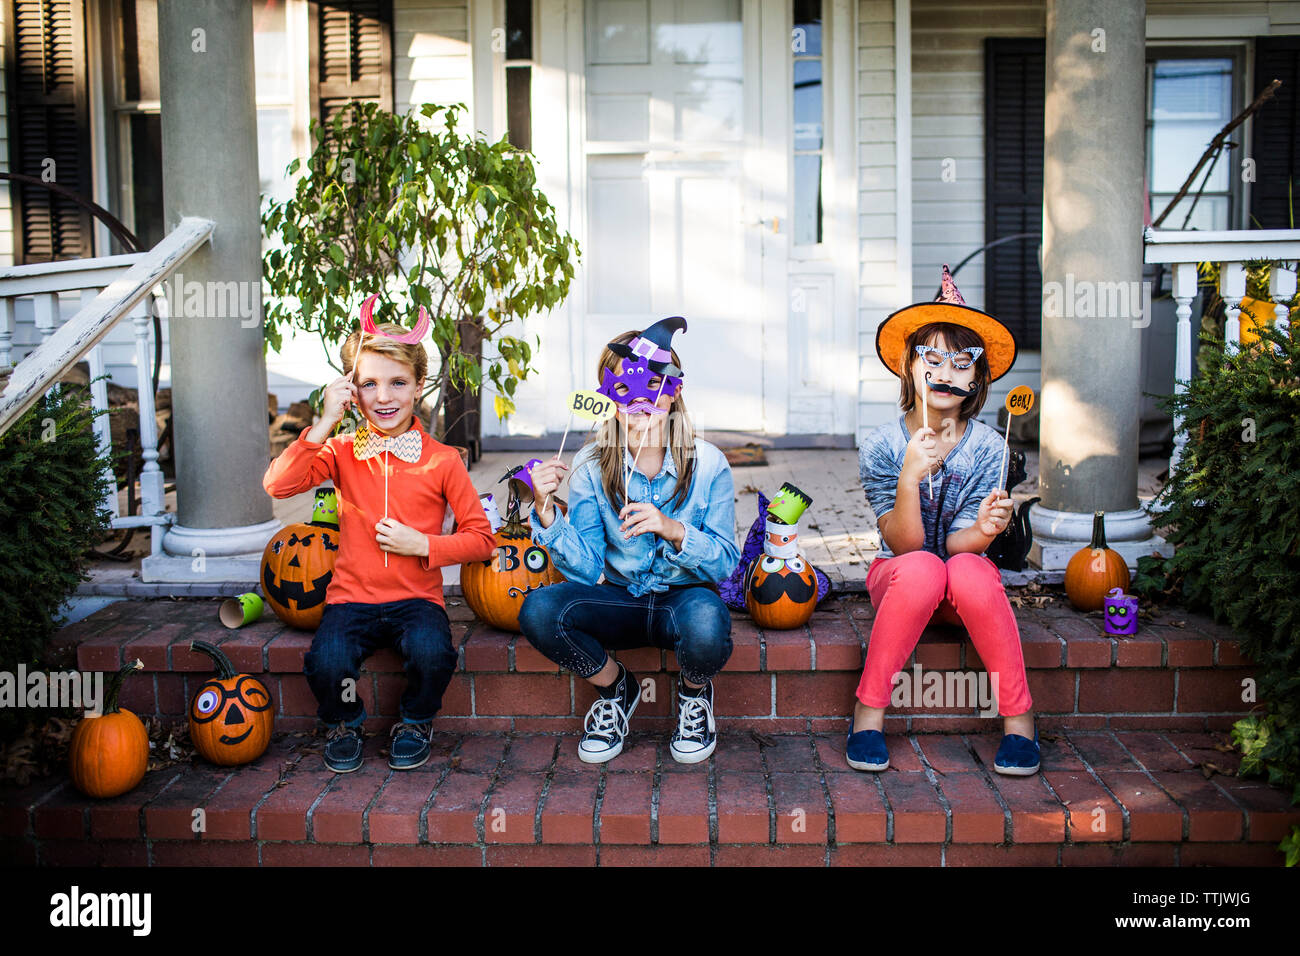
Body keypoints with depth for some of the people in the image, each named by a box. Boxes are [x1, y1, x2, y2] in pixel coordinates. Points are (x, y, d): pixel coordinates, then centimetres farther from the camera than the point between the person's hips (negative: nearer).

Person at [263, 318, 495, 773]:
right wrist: (325, 423, -16)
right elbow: (278, 484, -13)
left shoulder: (441, 461, 0)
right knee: (327, 663, -28)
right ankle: (344, 723, 10)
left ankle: (415, 723, 5)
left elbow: (480, 539, 3)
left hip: (416, 598, -1)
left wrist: (423, 545, -12)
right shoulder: (342, 452, 5)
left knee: (432, 653, -32)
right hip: (351, 596, 1)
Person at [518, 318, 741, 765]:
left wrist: (672, 530, -28)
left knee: (706, 620, -38)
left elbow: (725, 562, -10)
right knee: (538, 610, -26)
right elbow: (587, 570, -10)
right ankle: (614, 686, 6)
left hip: (684, 597, -2)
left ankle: (695, 692, 3)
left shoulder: (707, 464, -10)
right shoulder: (591, 466, -6)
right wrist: (546, 511, -25)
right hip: (619, 601, 2)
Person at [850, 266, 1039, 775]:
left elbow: (958, 543, -14)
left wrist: (983, 530, -38)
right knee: (921, 569, -35)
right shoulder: (881, 446, -12)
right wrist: (909, 479, -34)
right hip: (898, 579, -1)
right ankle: (868, 712, -20)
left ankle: (1018, 719, -18)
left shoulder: (987, 448, -11)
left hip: (967, 587, 1)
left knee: (970, 571, -34)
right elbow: (903, 545, -18)